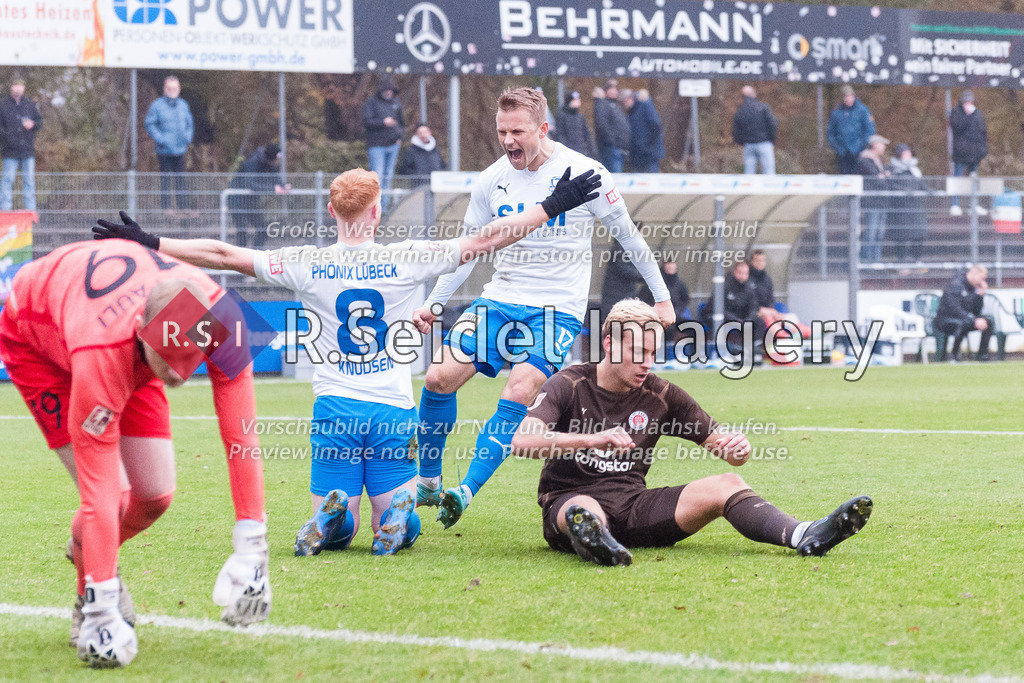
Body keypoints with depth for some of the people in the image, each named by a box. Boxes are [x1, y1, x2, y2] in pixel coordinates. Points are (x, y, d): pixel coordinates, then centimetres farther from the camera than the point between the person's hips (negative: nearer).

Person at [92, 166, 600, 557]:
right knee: (401, 527, 9)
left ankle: (333, 518, -27)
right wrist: (552, 207, 8)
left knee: (338, 528, 9)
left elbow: (222, 255, -3)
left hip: (334, 410, 0)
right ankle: (395, 517, -28)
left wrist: (150, 245, 5)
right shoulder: (406, 259, -4)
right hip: (394, 411, 0)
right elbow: (484, 240, 0)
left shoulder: (306, 264, -3)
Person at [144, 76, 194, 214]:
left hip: (180, 150, 5)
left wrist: (188, 138, 7)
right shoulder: (157, 105, -6)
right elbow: (150, 124, -5)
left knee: (180, 179, 9)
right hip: (165, 150, -5)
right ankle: (166, 207, 4)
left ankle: (183, 206, 14)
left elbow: (189, 123, 21)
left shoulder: (183, 105, 10)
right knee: (165, 178, -1)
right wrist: (160, 139, -13)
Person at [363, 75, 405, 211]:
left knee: (388, 176, 8)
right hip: (377, 146, -5)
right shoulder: (371, 103, -3)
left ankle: (384, 206, 13)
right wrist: (383, 122, -26)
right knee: (377, 175, -13)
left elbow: (402, 122, 24)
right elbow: (367, 122, -13)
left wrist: (400, 137, 6)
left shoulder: (396, 103, 13)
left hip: (393, 145, 5)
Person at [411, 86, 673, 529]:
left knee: (518, 395, -25)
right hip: (499, 301, 4)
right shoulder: (491, 181, 2)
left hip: (558, 309, -4)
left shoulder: (584, 173, -9)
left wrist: (661, 297, 6)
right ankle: (427, 485, 8)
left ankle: (466, 492, -24)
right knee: (438, 377, -9)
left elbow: (628, 237, 2)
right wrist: (434, 304, 3)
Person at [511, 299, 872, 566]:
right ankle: (595, 540, -77)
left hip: (633, 507, 4)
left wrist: (738, 447, -17)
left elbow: (729, 452, 11)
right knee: (584, 511, -42)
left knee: (725, 485, -18)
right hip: (571, 499, -3)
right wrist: (592, 440, -34)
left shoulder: (661, 396, 9)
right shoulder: (569, 386, -2)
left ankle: (803, 536, -42)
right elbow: (522, 441, -20)